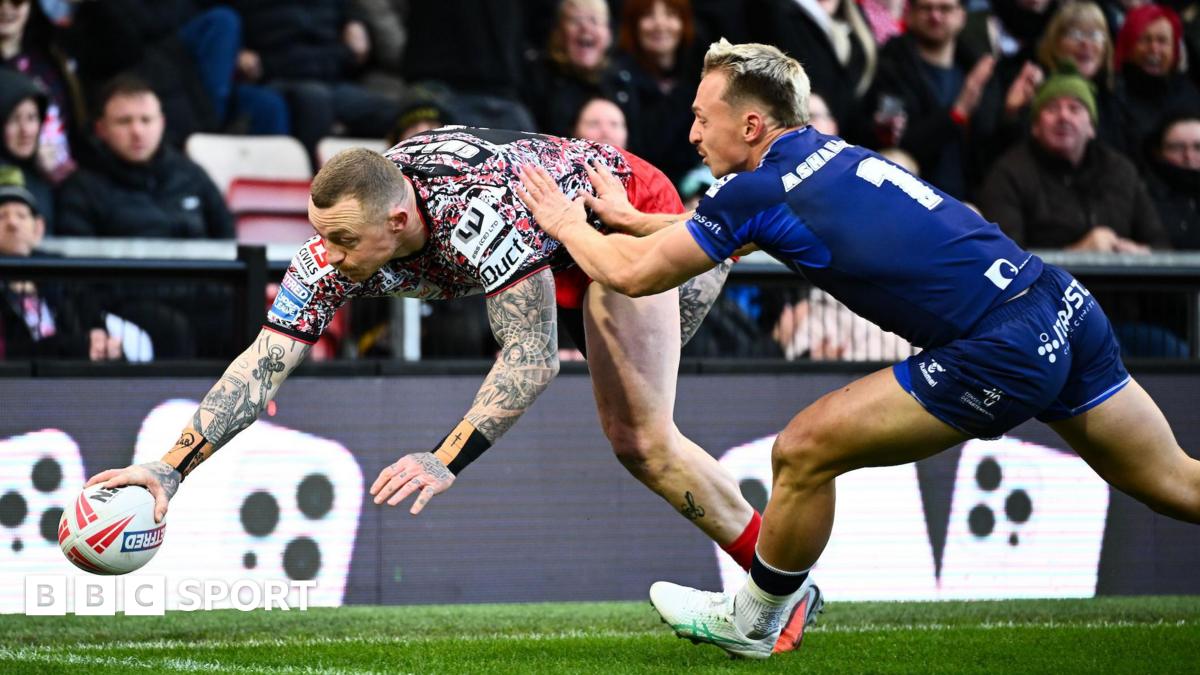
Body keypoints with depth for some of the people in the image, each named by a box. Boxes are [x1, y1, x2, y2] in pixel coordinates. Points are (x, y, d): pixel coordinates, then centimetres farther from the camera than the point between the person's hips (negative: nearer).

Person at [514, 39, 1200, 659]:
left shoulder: (760, 189, -7)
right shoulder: (827, 153, 15)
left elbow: (631, 274, 3)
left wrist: (566, 221, 21)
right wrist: (630, 218, 39)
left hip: (1002, 354, -9)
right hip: (1063, 303, 9)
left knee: (804, 453, 2)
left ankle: (749, 624, 19)